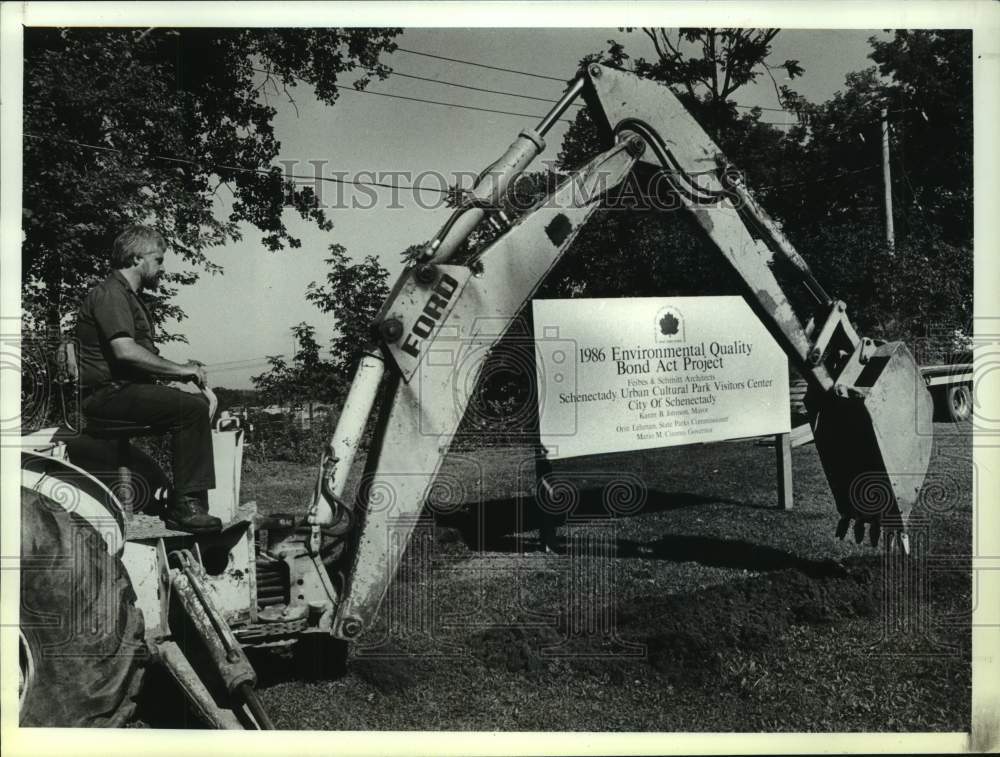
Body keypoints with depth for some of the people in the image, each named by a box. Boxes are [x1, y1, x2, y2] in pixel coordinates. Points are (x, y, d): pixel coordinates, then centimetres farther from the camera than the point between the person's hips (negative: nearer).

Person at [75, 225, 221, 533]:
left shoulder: (130, 297, 25)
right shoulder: (110, 294, -10)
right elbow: (125, 351, -25)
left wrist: (184, 369, 8)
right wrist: (179, 369, -18)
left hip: (126, 388, 10)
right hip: (108, 393, -10)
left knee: (201, 403, 3)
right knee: (192, 409, -24)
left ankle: (186, 502, 0)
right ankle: (184, 506, -22)